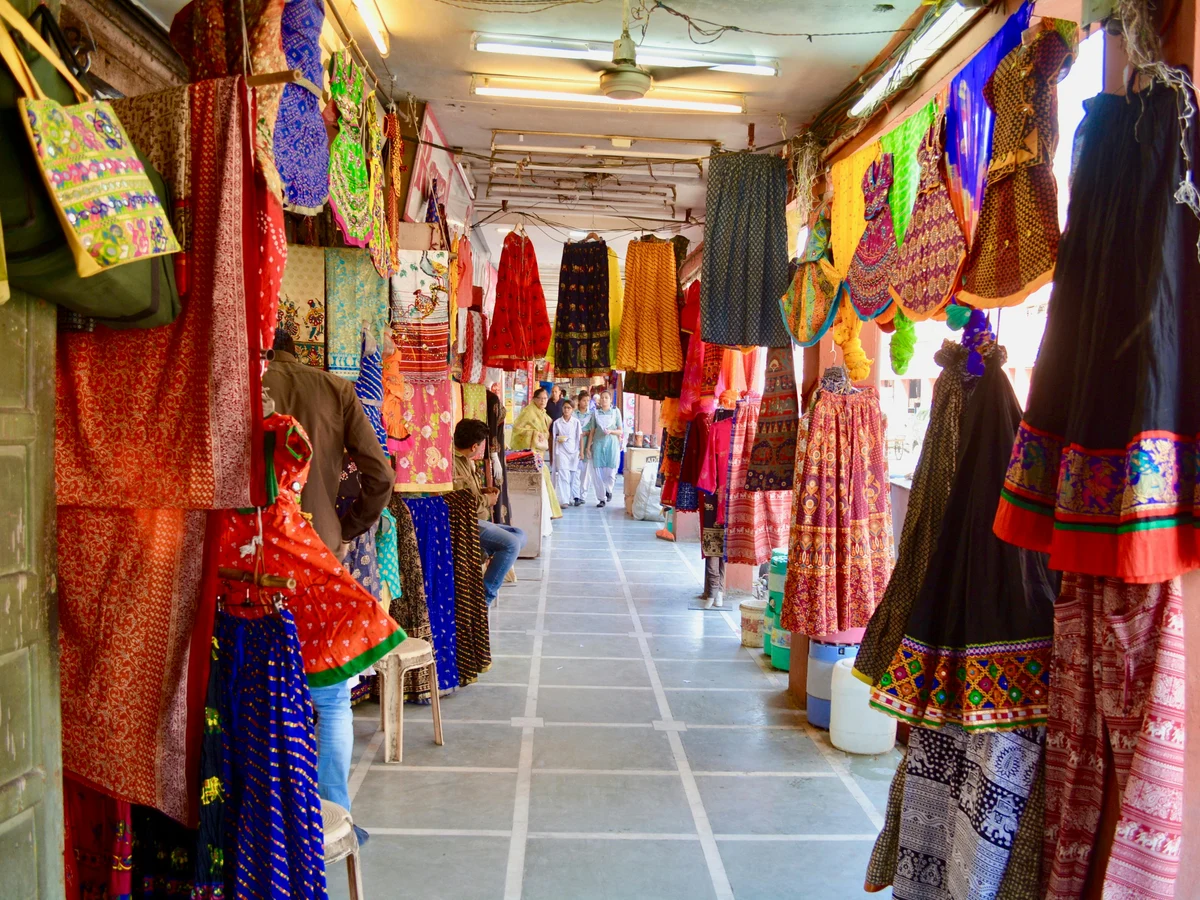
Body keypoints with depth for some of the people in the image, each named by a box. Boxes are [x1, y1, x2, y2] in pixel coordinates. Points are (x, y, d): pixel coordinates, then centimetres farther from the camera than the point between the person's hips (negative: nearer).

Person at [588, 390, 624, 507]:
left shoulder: (616, 411, 5)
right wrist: (589, 446, 6)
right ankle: (602, 498, 9)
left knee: (611, 471, -5)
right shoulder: (596, 412, 9)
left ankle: (608, 490, 25)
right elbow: (592, 431, 11)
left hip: (612, 444, -1)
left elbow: (621, 431, 5)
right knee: (598, 472, -1)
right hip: (598, 444, 1)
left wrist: (610, 431, -13)